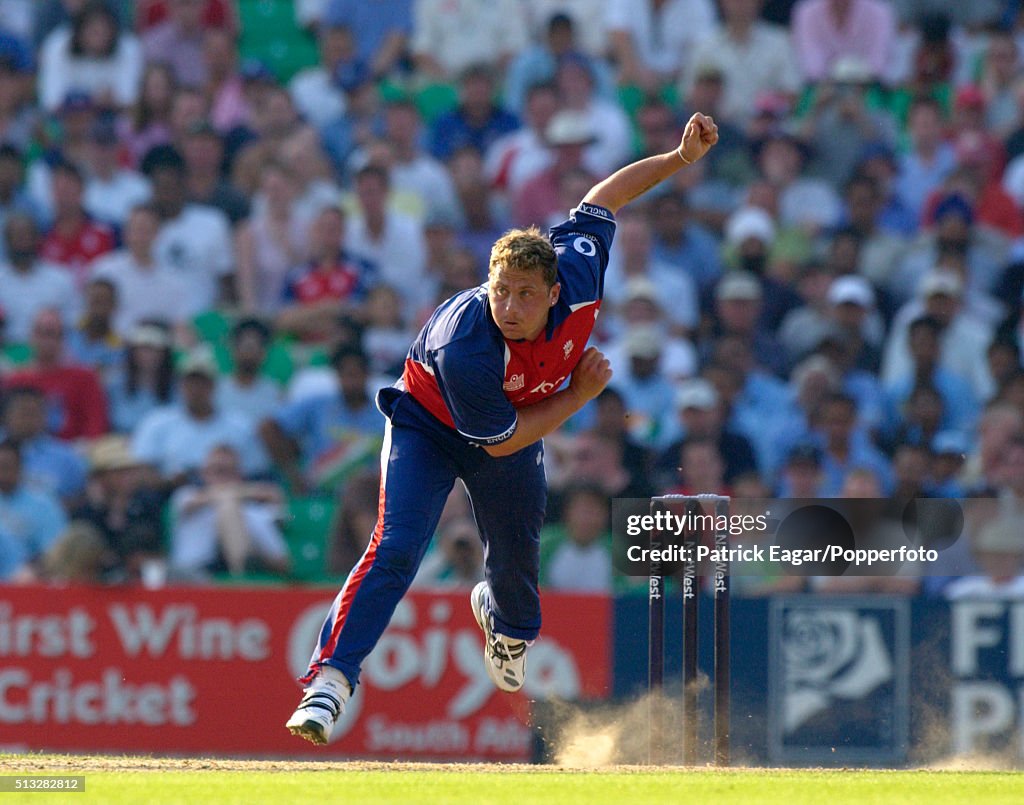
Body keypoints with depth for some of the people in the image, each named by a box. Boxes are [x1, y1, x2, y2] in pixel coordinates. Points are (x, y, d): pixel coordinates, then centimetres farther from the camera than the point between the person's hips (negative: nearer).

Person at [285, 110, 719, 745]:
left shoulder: (578, 272, -30)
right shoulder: (462, 348, -42)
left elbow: (601, 200, -10)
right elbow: (501, 441, -29)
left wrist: (680, 158, -10)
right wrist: (579, 394, -24)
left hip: (518, 424, 5)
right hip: (430, 424, -5)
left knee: (517, 558, 17)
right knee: (396, 546, -23)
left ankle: (506, 624, 54)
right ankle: (330, 679, -25)